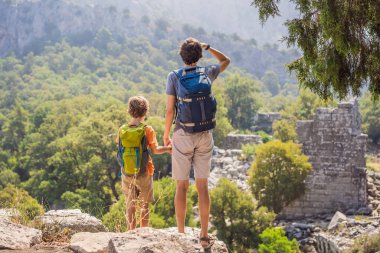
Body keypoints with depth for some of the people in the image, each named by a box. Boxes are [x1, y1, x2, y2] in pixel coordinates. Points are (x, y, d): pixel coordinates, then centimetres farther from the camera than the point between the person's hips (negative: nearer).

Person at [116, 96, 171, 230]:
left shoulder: (122, 129, -2)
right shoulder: (147, 129, -12)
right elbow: (155, 150, -14)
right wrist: (168, 148, 1)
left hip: (127, 172, 3)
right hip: (143, 172, -3)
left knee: (130, 205, 12)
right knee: (144, 205, 8)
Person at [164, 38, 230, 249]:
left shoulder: (174, 77, -6)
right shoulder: (208, 73, 1)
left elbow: (170, 111, -7)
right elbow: (226, 61, 23)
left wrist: (166, 135, 5)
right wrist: (208, 47, 19)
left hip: (183, 136, -2)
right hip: (204, 136, 2)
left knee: (182, 186, 5)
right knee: (203, 186, 7)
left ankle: (181, 234, 7)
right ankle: (204, 235, 10)